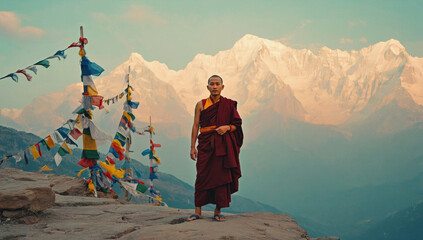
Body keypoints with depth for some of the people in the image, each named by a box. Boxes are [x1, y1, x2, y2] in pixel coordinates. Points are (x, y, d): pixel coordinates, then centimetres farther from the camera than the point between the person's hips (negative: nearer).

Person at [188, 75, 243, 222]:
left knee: (221, 176, -2)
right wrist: (193, 146, -3)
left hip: (223, 146, 0)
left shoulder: (228, 104, 7)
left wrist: (227, 127, -11)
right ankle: (198, 211, 3)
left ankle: (218, 211, 7)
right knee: (202, 176, -4)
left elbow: (237, 125, 10)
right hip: (205, 145, 0)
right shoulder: (201, 104, 7)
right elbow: (195, 126, 4)